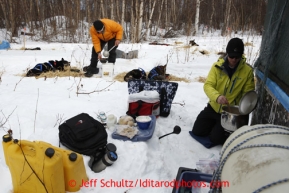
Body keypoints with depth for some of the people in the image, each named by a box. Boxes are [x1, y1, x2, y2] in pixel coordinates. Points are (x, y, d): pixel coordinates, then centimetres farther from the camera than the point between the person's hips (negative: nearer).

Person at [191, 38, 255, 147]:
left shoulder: (247, 70, -11)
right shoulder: (217, 66, -10)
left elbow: (248, 93, -6)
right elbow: (208, 85, -16)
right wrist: (217, 97, -36)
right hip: (213, 107, 3)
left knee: (215, 138, -7)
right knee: (197, 131, 6)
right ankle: (215, 124, 33)